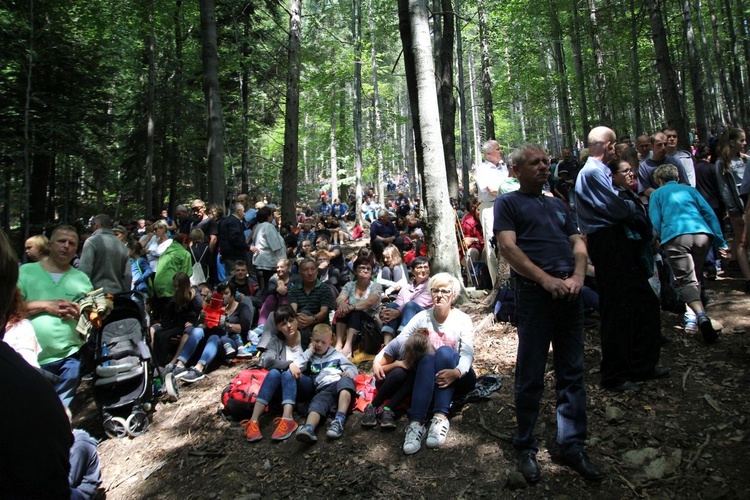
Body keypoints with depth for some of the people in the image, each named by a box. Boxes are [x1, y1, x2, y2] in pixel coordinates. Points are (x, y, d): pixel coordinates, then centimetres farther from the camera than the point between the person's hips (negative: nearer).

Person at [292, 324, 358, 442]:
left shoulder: (337, 355, 26)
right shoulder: (310, 358, 27)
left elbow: (353, 368, 18)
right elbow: (295, 365, 9)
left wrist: (349, 373, -5)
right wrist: (309, 351, 13)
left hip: (340, 383, 0)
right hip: (323, 389, 1)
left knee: (345, 381, -35)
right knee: (317, 403, -32)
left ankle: (339, 420, -48)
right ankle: (309, 428, -61)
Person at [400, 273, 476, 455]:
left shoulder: (463, 319, -1)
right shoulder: (422, 317, 4)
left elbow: (468, 352, -16)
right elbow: (398, 342, -6)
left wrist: (457, 372, -37)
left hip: (456, 378, -1)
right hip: (429, 379, 1)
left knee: (445, 351, -31)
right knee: (427, 358, -33)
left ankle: (441, 418, -40)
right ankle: (416, 423, -45)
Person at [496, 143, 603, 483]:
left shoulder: (558, 205, 22)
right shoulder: (508, 203, 4)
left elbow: (578, 244, 15)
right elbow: (507, 247, -9)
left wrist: (577, 277, -5)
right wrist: (546, 279, -17)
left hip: (569, 292, 6)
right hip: (534, 292, -5)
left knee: (572, 372, 10)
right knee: (531, 375, 3)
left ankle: (572, 445, 23)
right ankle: (526, 448, 18)